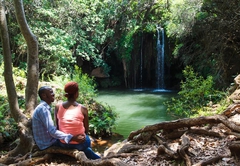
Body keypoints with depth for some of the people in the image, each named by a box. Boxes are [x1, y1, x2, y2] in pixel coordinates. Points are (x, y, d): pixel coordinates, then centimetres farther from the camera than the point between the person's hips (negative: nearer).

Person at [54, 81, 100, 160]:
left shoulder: (58, 107, -5)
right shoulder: (83, 109, -11)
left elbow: (58, 126, 4)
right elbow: (86, 130, -3)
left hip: (63, 143, 3)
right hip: (79, 143, -3)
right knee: (87, 139, 31)